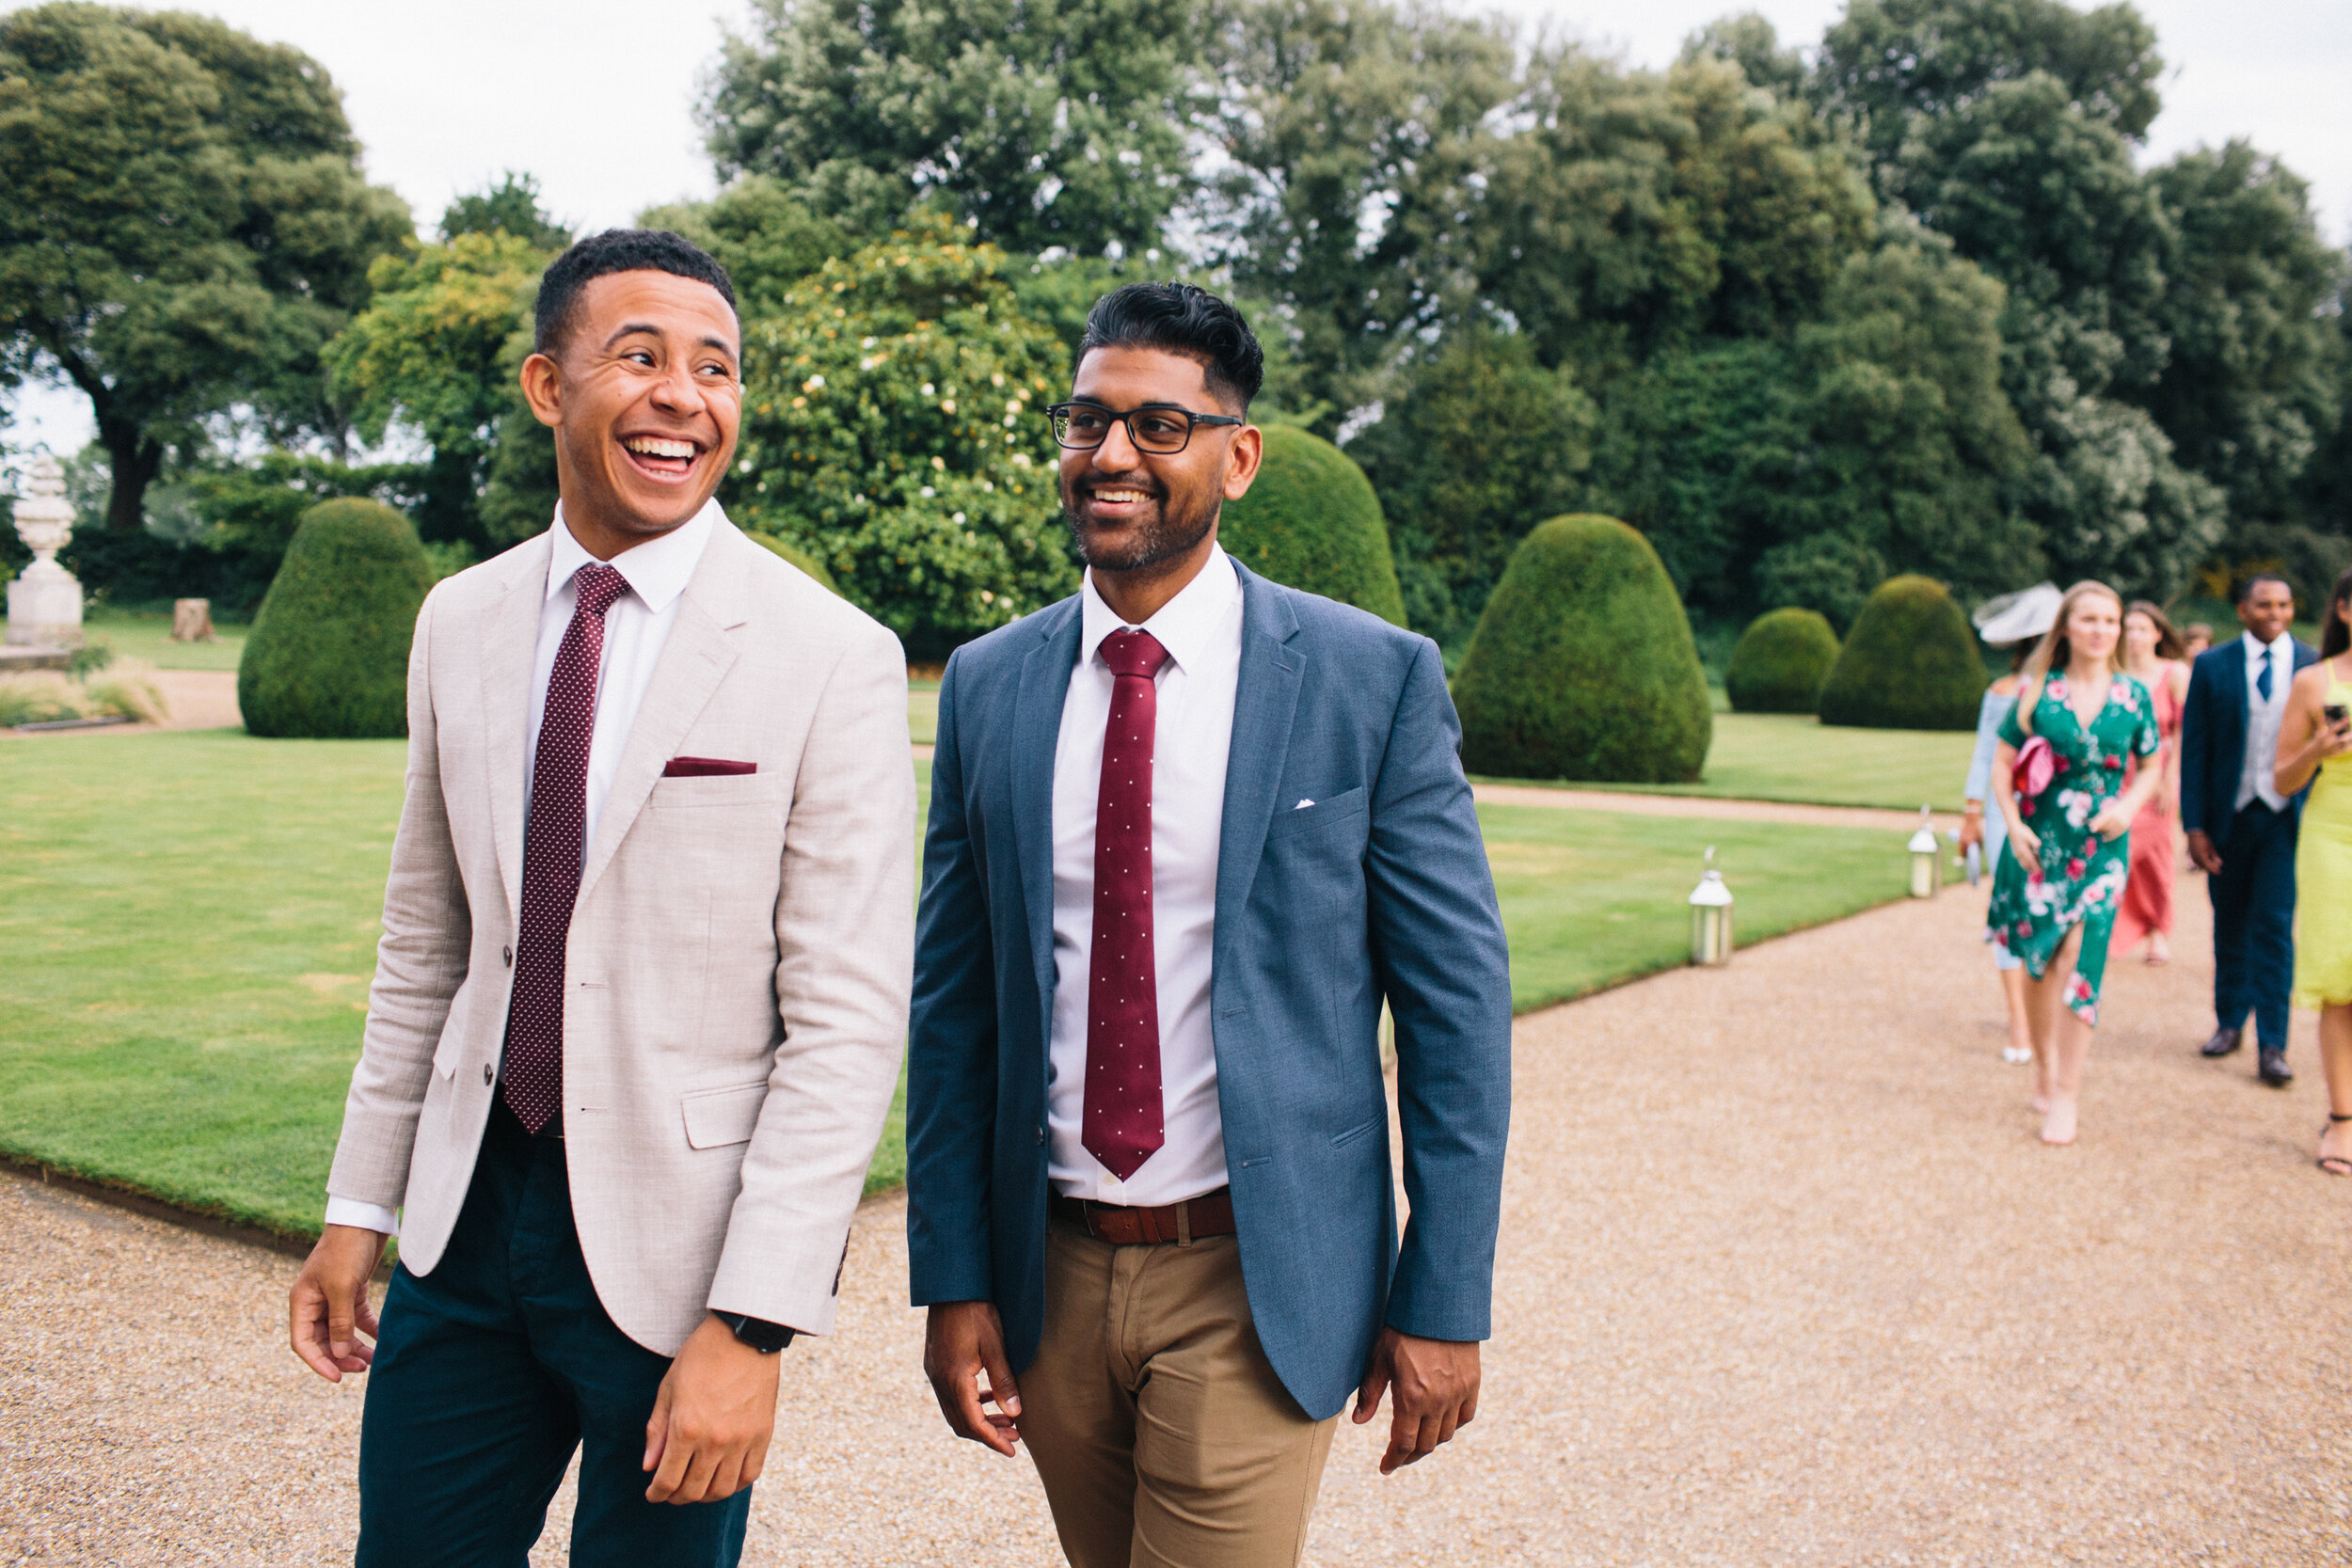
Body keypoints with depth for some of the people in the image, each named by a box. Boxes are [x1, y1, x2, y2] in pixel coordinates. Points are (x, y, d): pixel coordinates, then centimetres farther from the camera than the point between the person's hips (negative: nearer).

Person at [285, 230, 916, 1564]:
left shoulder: (834, 658, -13)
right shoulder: (460, 622, 4)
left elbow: (850, 1019, -15)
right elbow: (426, 944, 12)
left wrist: (753, 1326, -17)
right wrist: (359, 1205, 11)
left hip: (679, 1232, -4)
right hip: (468, 1208, 5)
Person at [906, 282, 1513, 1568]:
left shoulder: (1375, 679, -8)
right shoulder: (987, 685, 2)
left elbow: (1456, 1000, -6)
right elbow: (951, 995, 4)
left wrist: (1445, 1299, -6)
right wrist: (950, 1278, 2)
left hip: (1257, 1281, -3)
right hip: (1050, 1269, 4)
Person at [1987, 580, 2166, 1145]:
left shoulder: (2133, 696, 4)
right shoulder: (2037, 692, 0)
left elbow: (2151, 767, 14)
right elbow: (2002, 763, 3)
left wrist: (2128, 806, -5)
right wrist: (2014, 824, -9)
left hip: (2100, 847, 0)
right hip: (2039, 844, 0)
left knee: (2079, 962, -9)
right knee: (2039, 962, 8)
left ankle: (2065, 1097, -2)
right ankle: (2043, 1067, 30)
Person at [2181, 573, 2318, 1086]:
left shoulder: (2315, 667, 1)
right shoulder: (2211, 666, 1)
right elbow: (2193, 749, 1)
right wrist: (2194, 825, -4)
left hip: (2288, 816, -1)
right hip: (2229, 814, 1)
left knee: (2275, 925, -6)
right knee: (2231, 923, 13)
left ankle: (2271, 1045, -1)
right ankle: (2229, 1022, 28)